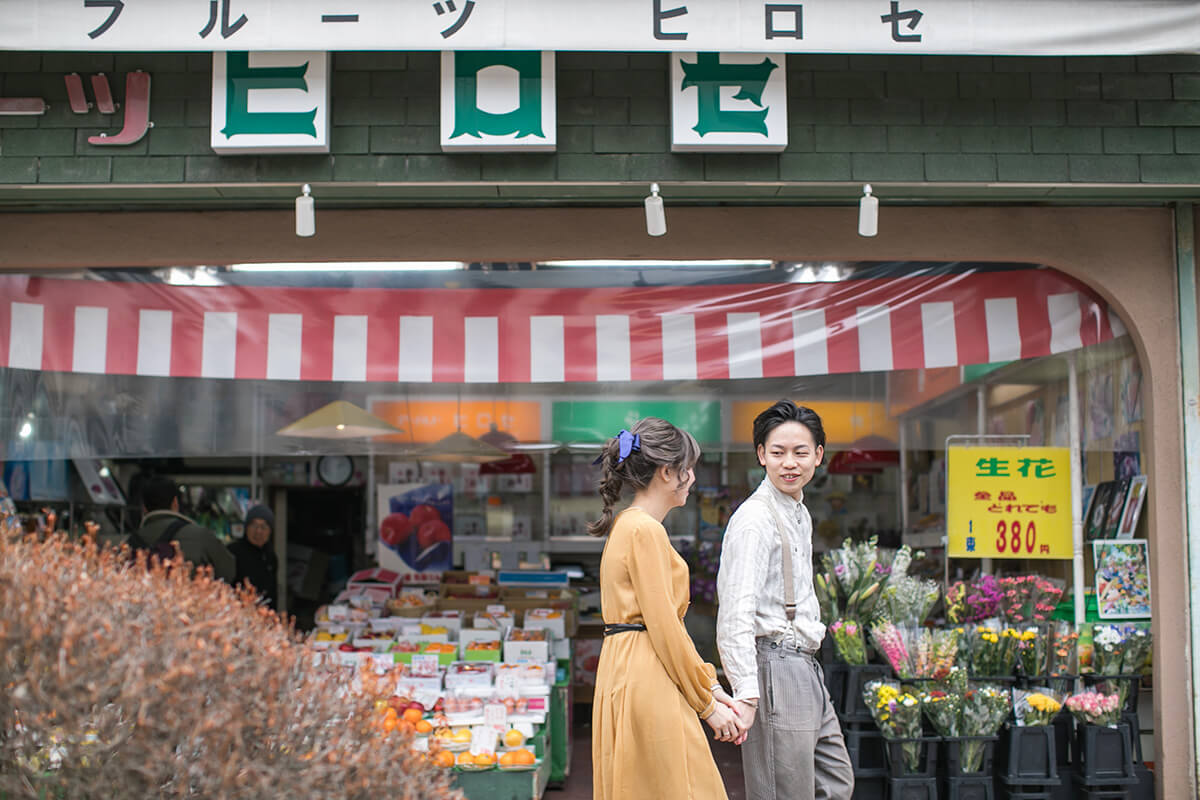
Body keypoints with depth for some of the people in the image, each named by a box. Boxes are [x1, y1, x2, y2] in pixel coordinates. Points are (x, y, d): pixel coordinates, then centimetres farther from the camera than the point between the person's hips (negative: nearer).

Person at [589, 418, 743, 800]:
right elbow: (664, 629, -16)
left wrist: (709, 685, 13)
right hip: (647, 680, -10)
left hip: (624, 676, 10)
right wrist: (707, 703, -9)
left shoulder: (627, 525, 17)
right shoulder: (646, 530, -14)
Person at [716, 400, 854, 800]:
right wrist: (746, 693, -31)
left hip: (806, 669, 10)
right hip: (776, 670, -10)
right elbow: (737, 613, -24)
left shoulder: (800, 514, 15)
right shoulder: (755, 519, -15)